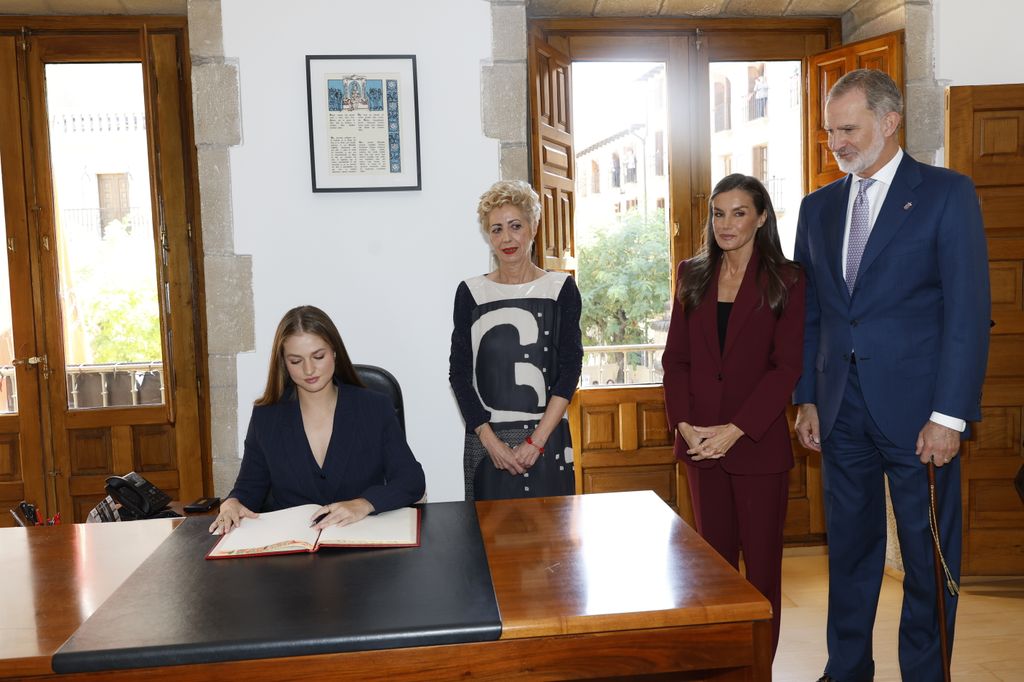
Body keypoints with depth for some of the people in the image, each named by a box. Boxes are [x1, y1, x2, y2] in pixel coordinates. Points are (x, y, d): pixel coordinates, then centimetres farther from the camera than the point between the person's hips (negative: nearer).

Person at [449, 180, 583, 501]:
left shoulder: (561, 288, 2)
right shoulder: (470, 293, 4)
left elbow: (570, 369, -2)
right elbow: (459, 372, 2)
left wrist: (537, 440, -10)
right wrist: (489, 439, -8)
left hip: (547, 436, 0)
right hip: (487, 440, 1)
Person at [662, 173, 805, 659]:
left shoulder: (785, 280, -2)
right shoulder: (693, 276, 9)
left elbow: (786, 366, -8)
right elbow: (675, 356, 7)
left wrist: (735, 430, -15)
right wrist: (684, 423, -6)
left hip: (758, 442, -3)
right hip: (699, 440, 4)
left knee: (762, 562, 5)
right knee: (713, 556, 12)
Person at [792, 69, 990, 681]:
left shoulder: (947, 194, -3)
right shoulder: (818, 207, 11)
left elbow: (968, 310, -9)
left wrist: (949, 415, -14)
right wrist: (807, 398, 7)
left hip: (915, 408, -4)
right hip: (842, 411, 4)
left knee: (928, 556, 8)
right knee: (849, 549, 14)